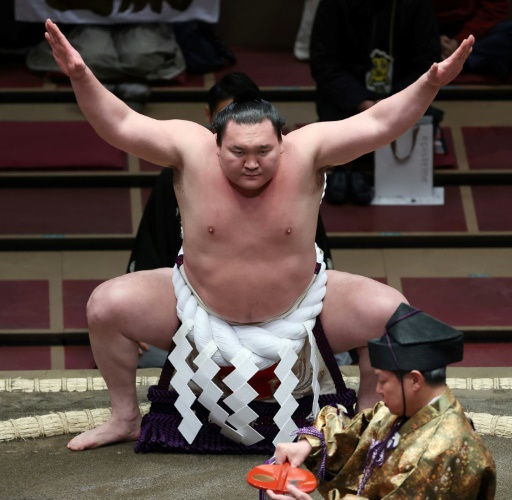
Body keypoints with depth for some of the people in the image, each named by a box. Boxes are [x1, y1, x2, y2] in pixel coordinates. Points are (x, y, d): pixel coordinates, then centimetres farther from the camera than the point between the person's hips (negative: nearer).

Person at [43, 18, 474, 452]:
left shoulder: (306, 153, -21)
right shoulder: (191, 150, -20)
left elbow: (378, 124, -27)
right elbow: (120, 125, -25)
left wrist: (430, 85, -42)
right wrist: (80, 77, -41)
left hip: (297, 310, 0)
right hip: (200, 311, 0)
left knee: (390, 310, -18)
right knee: (107, 305, -16)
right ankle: (126, 419, 8)